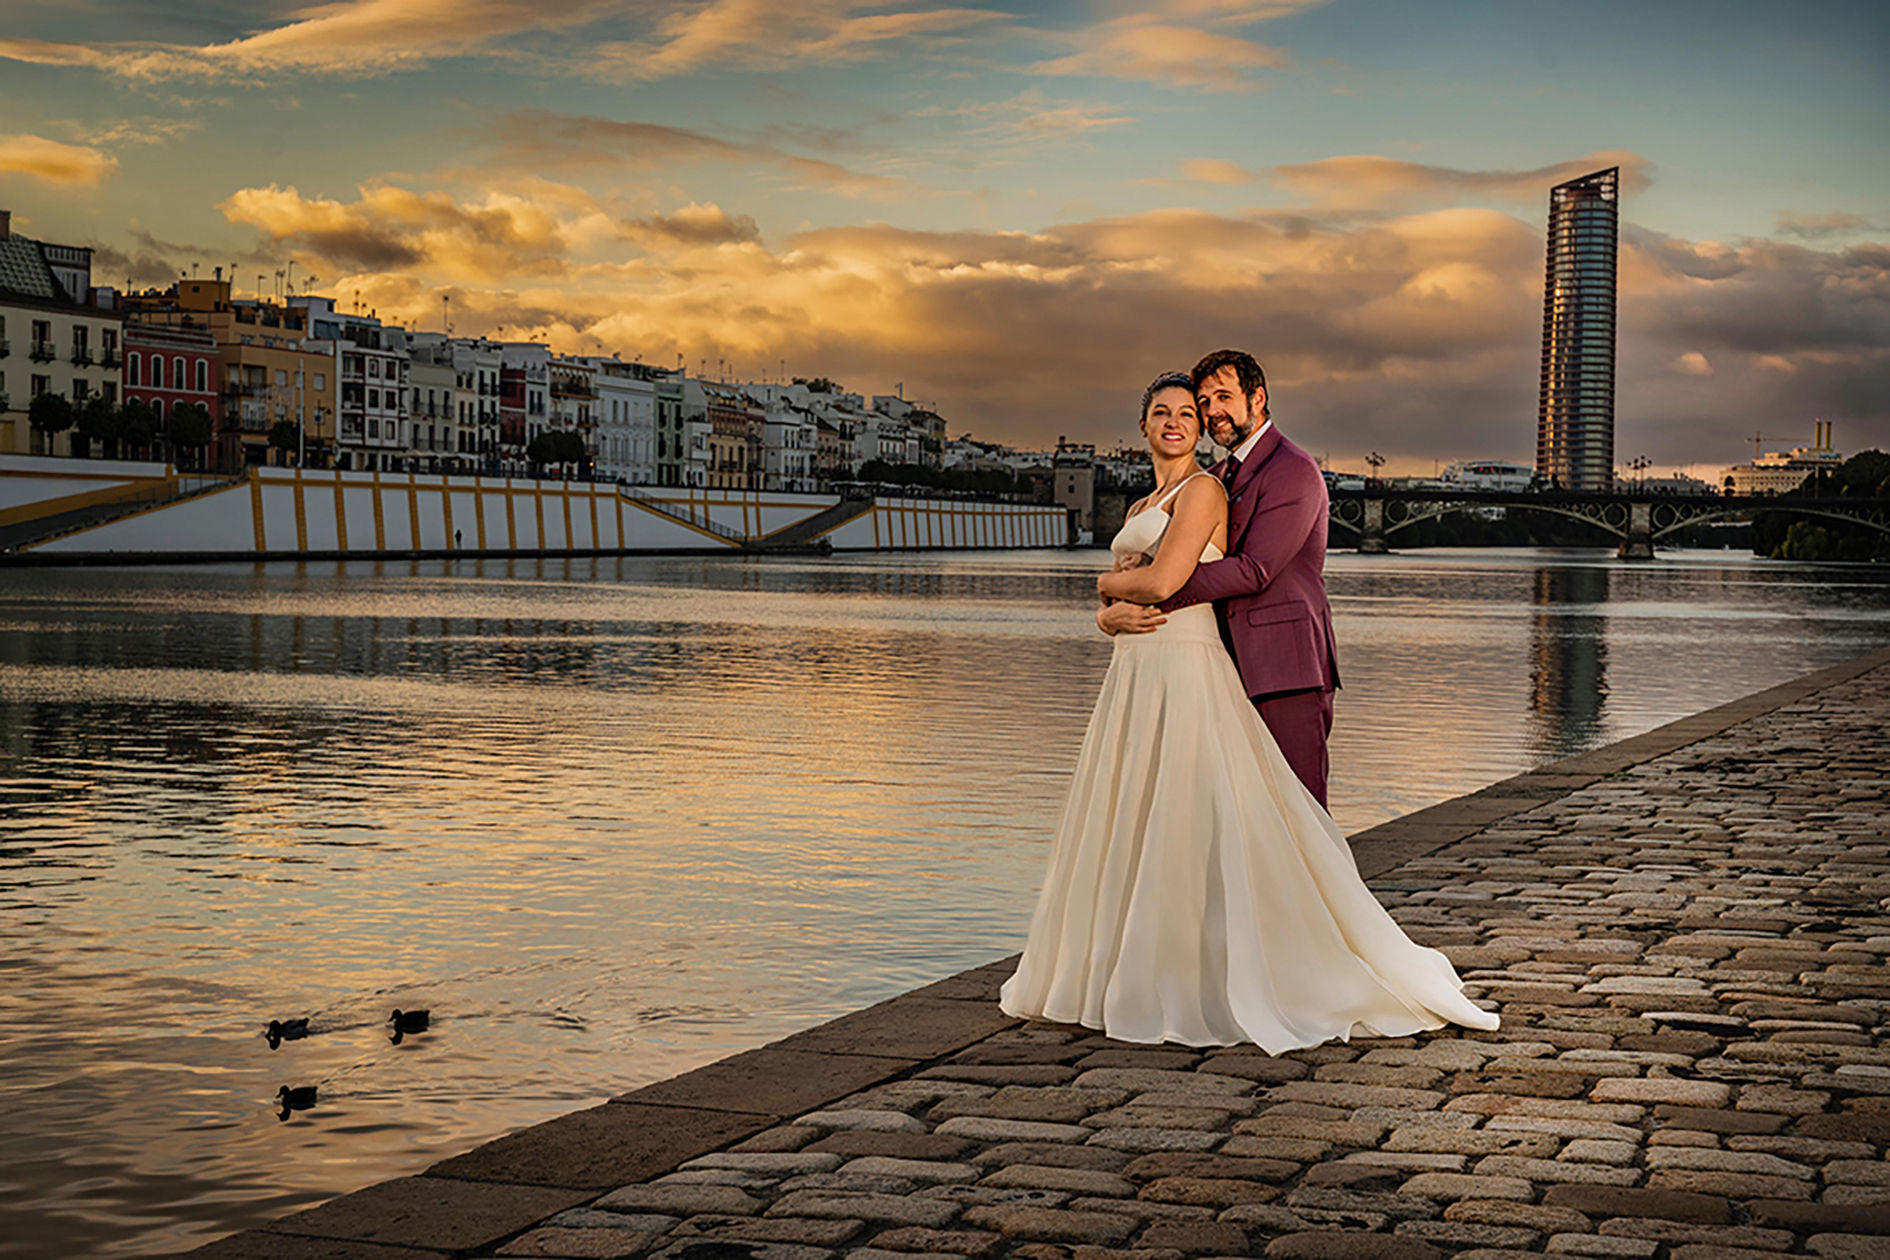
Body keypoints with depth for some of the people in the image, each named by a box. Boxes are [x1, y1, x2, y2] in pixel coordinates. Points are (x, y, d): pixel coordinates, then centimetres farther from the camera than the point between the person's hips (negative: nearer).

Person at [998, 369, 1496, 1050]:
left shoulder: (1203, 490, -5)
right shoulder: (1141, 509, 21)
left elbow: (1163, 581, -16)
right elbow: (1110, 601, 17)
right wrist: (1111, 612, -6)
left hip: (1187, 677, -9)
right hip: (1134, 678, 9)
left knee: (1197, 834, -9)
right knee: (1126, 834, 11)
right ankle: (1124, 976, 20)